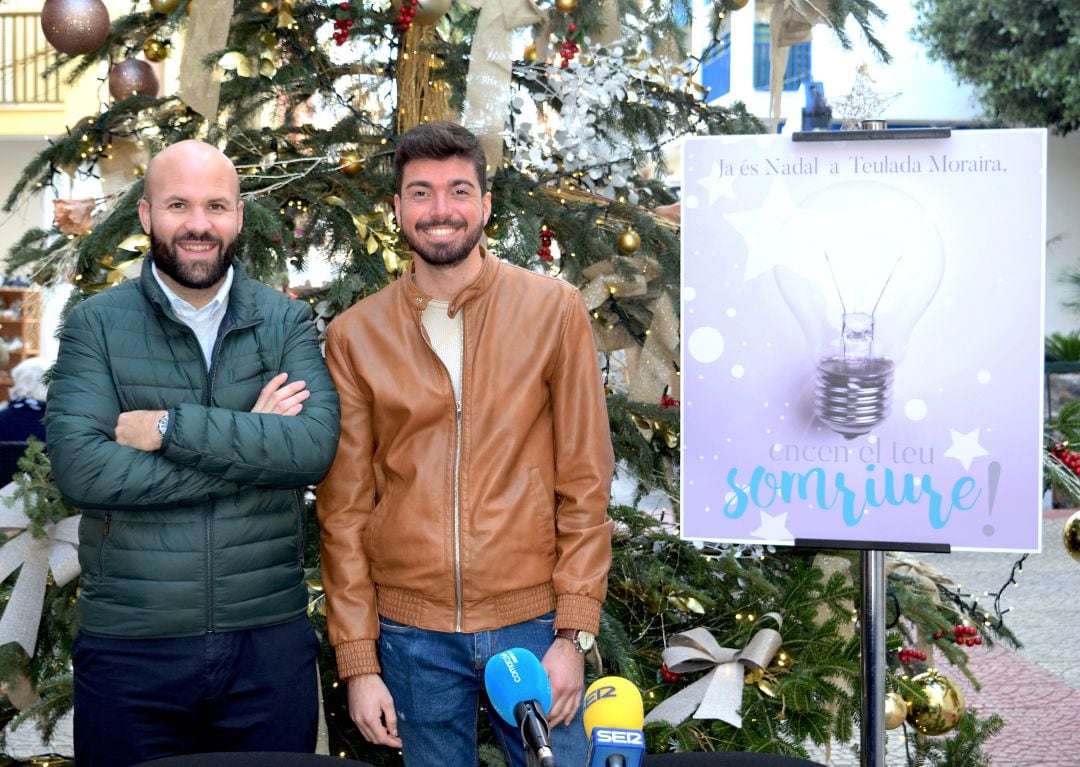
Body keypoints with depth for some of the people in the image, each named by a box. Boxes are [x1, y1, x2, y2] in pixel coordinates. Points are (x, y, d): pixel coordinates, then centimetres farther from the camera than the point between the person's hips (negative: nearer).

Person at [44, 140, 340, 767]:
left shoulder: (287, 322, 4)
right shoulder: (96, 326, 0)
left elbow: (315, 447, -13)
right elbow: (79, 468, -16)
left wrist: (166, 428, -17)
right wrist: (249, 443, -14)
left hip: (270, 642, 1)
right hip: (129, 647, -1)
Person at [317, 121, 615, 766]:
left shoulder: (556, 312, -2)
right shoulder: (354, 336, 2)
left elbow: (585, 484, -2)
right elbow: (344, 507, 4)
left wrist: (574, 632, -6)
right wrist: (358, 659, 0)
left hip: (532, 619, -1)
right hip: (412, 633, 1)